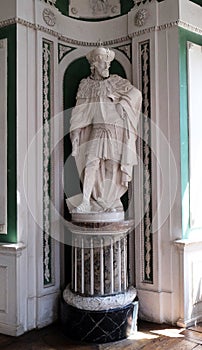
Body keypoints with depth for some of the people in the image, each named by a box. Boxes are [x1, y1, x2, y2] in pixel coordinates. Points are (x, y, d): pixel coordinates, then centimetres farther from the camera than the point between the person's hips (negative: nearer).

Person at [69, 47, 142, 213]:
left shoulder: (115, 81, 9)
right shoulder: (85, 85, 11)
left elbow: (136, 93, 2)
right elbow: (80, 111, 9)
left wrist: (123, 103, -13)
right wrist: (75, 132, 0)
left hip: (115, 130, 0)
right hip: (96, 130, 0)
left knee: (113, 165, -1)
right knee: (91, 162, -14)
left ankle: (111, 202, 10)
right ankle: (86, 202, -13)